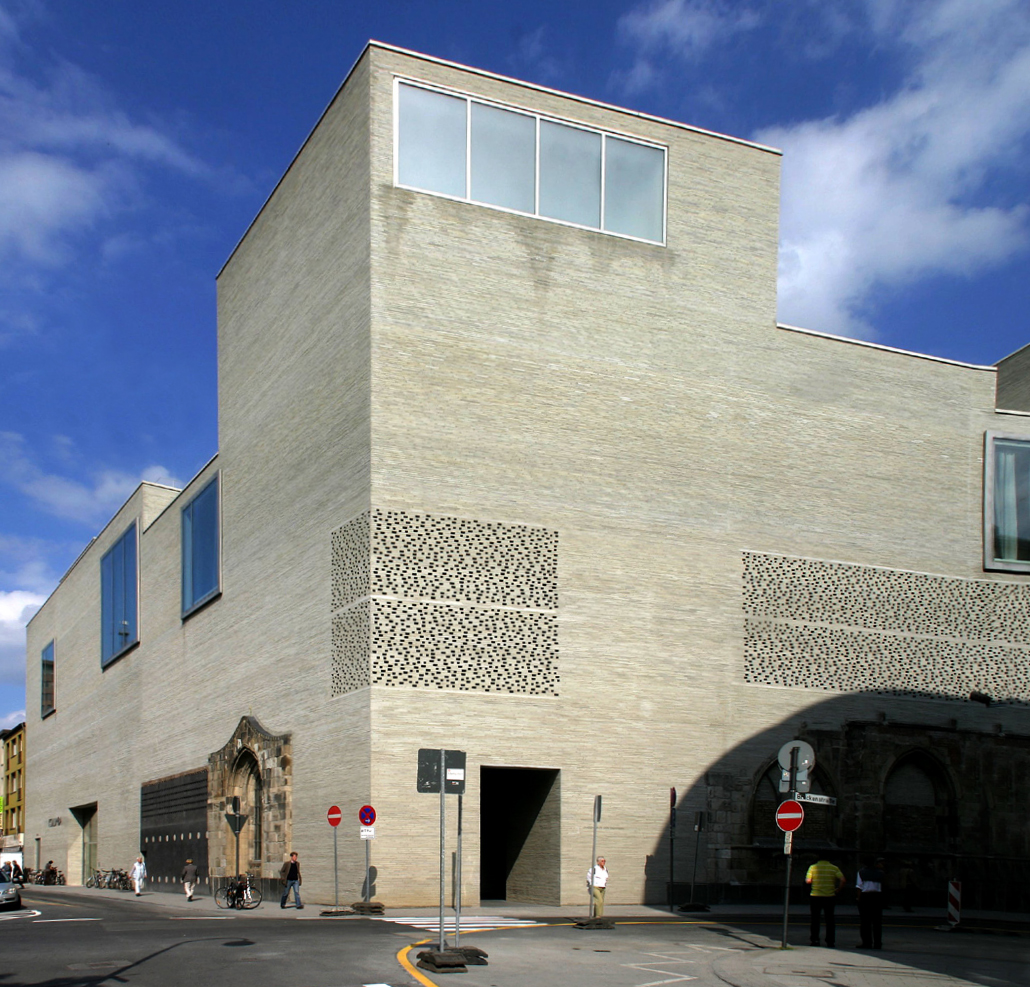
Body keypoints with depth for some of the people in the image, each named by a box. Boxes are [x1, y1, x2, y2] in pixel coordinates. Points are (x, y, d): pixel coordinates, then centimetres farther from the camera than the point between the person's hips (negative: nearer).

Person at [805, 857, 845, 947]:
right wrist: (837, 890, 0)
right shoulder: (834, 868, -1)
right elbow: (843, 880, -12)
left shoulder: (813, 867, -2)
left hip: (815, 896, 0)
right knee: (830, 919, 9)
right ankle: (830, 941, 6)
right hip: (830, 897, 0)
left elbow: (808, 881, -10)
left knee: (815, 919, 9)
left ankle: (814, 940, 5)